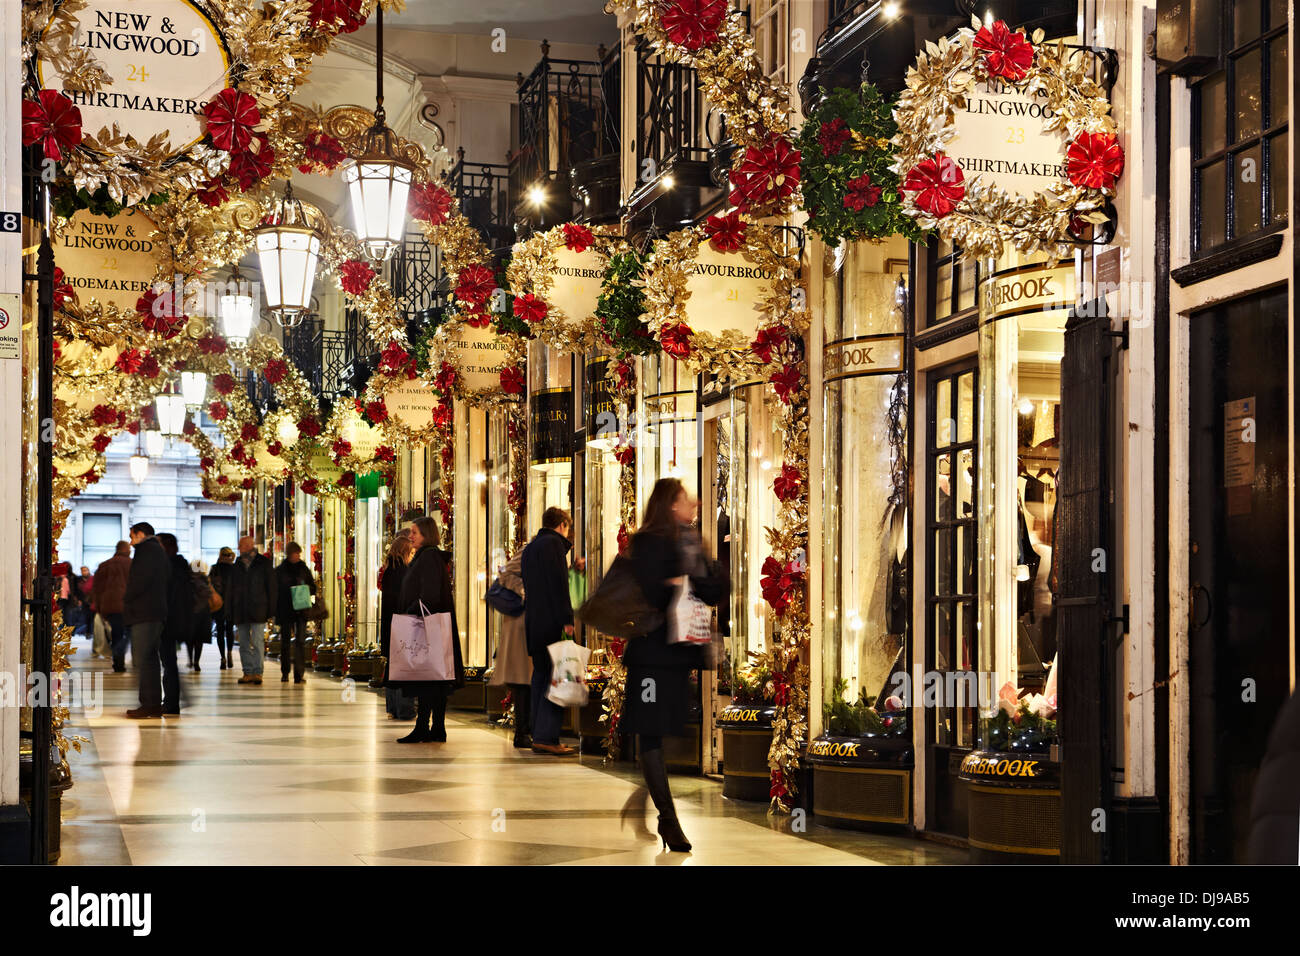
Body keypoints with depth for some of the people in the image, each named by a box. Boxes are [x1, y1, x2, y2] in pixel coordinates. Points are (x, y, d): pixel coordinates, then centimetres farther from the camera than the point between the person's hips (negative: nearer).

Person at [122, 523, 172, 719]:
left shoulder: (147, 550, -8)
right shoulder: (159, 551, 22)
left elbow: (140, 580, -19)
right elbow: (167, 581, 22)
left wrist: (126, 598, -3)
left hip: (144, 613, -10)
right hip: (157, 613, 10)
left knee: (142, 659, -11)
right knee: (151, 658, 12)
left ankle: (148, 705, -14)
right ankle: (155, 704, 13)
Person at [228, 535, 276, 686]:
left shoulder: (264, 563, 1)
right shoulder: (236, 566, 12)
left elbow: (271, 587, 1)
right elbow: (231, 589, 14)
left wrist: (270, 609, -6)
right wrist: (230, 611, 7)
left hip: (258, 610, -4)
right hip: (240, 611, 4)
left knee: (257, 642, -8)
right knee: (244, 644, 6)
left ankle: (257, 672, -6)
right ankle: (248, 672, 11)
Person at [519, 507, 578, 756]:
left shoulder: (529, 548, 20)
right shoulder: (554, 543, -7)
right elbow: (559, 583, -14)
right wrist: (567, 619, -16)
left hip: (533, 622, 9)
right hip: (552, 622, -9)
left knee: (541, 674, 11)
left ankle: (539, 737, 11)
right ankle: (546, 737, -17)